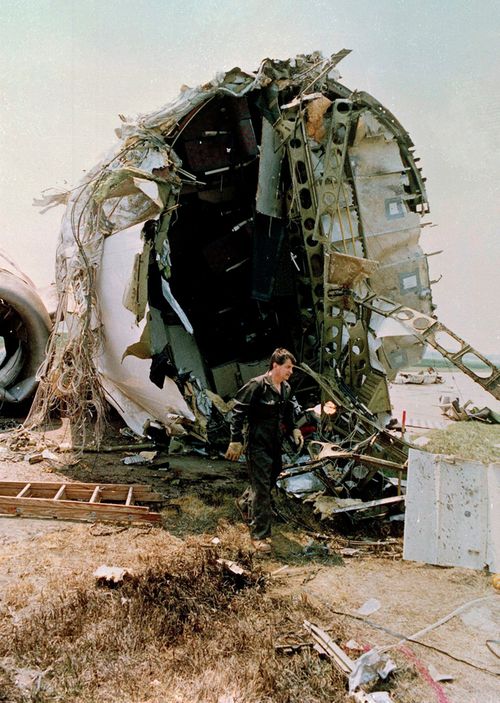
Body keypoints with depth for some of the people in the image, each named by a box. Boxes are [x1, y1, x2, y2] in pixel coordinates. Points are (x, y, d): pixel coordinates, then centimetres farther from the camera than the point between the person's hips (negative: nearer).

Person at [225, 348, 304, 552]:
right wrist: (236, 441, -17)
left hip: (276, 445, 8)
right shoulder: (257, 385, -17)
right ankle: (259, 535, 0)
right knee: (261, 489, -6)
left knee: (269, 484, 18)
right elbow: (238, 412, -15)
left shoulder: (286, 388, 7)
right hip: (258, 445, -8)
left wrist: (294, 429, 5)